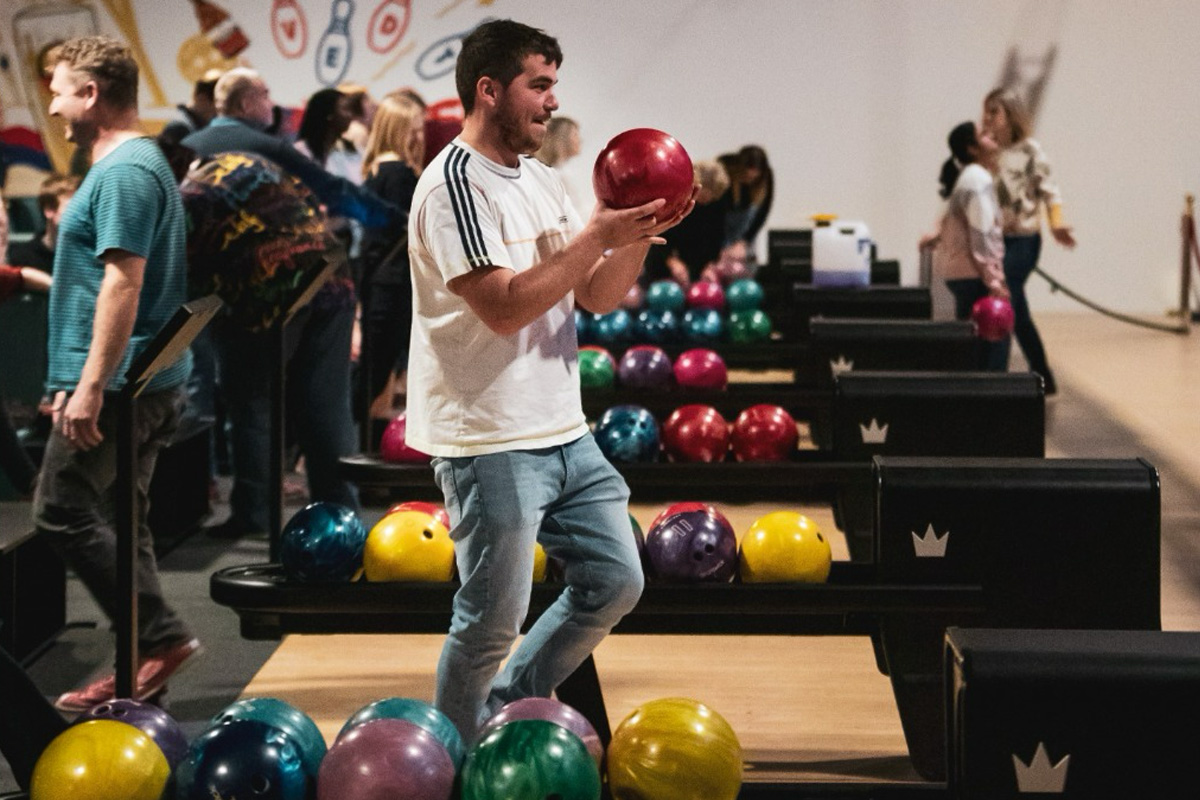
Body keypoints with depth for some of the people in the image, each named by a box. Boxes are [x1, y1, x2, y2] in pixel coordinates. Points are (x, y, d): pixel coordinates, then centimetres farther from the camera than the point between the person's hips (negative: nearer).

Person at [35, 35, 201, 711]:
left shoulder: (123, 171, -16)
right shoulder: (139, 162, 17)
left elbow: (122, 281, -23)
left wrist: (91, 385, -24)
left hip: (117, 384, -10)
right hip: (147, 382, 10)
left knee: (62, 510, -6)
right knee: (119, 522, 12)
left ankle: (160, 636, -7)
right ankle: (142, 669, 15)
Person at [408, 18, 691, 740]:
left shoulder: (543, 181, 14)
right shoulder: (456, 185, -14)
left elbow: (600, 297, 14)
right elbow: (505, 307, -23)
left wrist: (638, 236, -4)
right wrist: (597, 235, -19)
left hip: (566, 434, 9)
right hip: (492, 443, -9)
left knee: (615, 582, 13)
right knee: (494, 620, -1)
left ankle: (507, 711, 28)